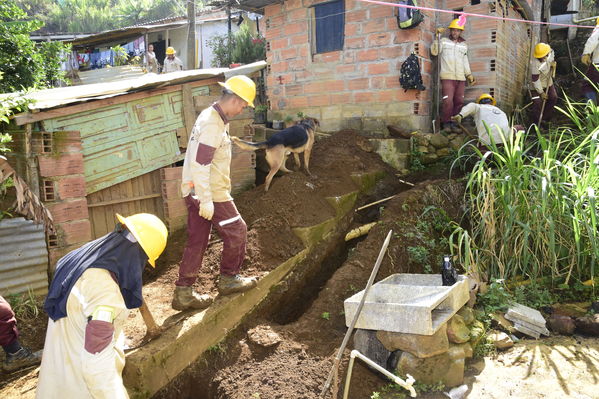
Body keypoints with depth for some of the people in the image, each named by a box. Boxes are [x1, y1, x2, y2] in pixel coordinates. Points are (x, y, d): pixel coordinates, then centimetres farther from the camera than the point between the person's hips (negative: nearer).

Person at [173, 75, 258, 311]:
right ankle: (228, 280, 22)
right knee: (236, 231, 6)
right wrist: (206, 201, -24)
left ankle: (183, 293, 17)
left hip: (196, 192, 10)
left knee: (197, 241, 12)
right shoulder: (212, 125, -19)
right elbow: (200, 164, -25)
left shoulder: (213, 117, 13)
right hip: (210, 193, -10)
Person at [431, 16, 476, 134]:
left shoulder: (464, 45, 21)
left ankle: (454, 124, 8)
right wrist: (437, 36, -9)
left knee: (459, 102, 1)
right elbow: (434, 51, -7)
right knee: (448, 101, -15)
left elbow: (465, 60, 26)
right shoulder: (444, 41, 9)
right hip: (447, 77, -5)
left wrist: (469, 74, 20)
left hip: (461, 78, 5)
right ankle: (446, 124, -6)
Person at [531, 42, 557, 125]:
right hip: (538, 84, -7)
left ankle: (545, 118, 27)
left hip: (548, 82, 8)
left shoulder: (550, 53, -16)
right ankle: (538, 123, 6)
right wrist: (541, 92, -21)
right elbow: (535, 80, -27)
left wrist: (553, 63, -9)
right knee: (538, 103, -9)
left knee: (553, 98, 11)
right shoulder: (535, 64, -35)